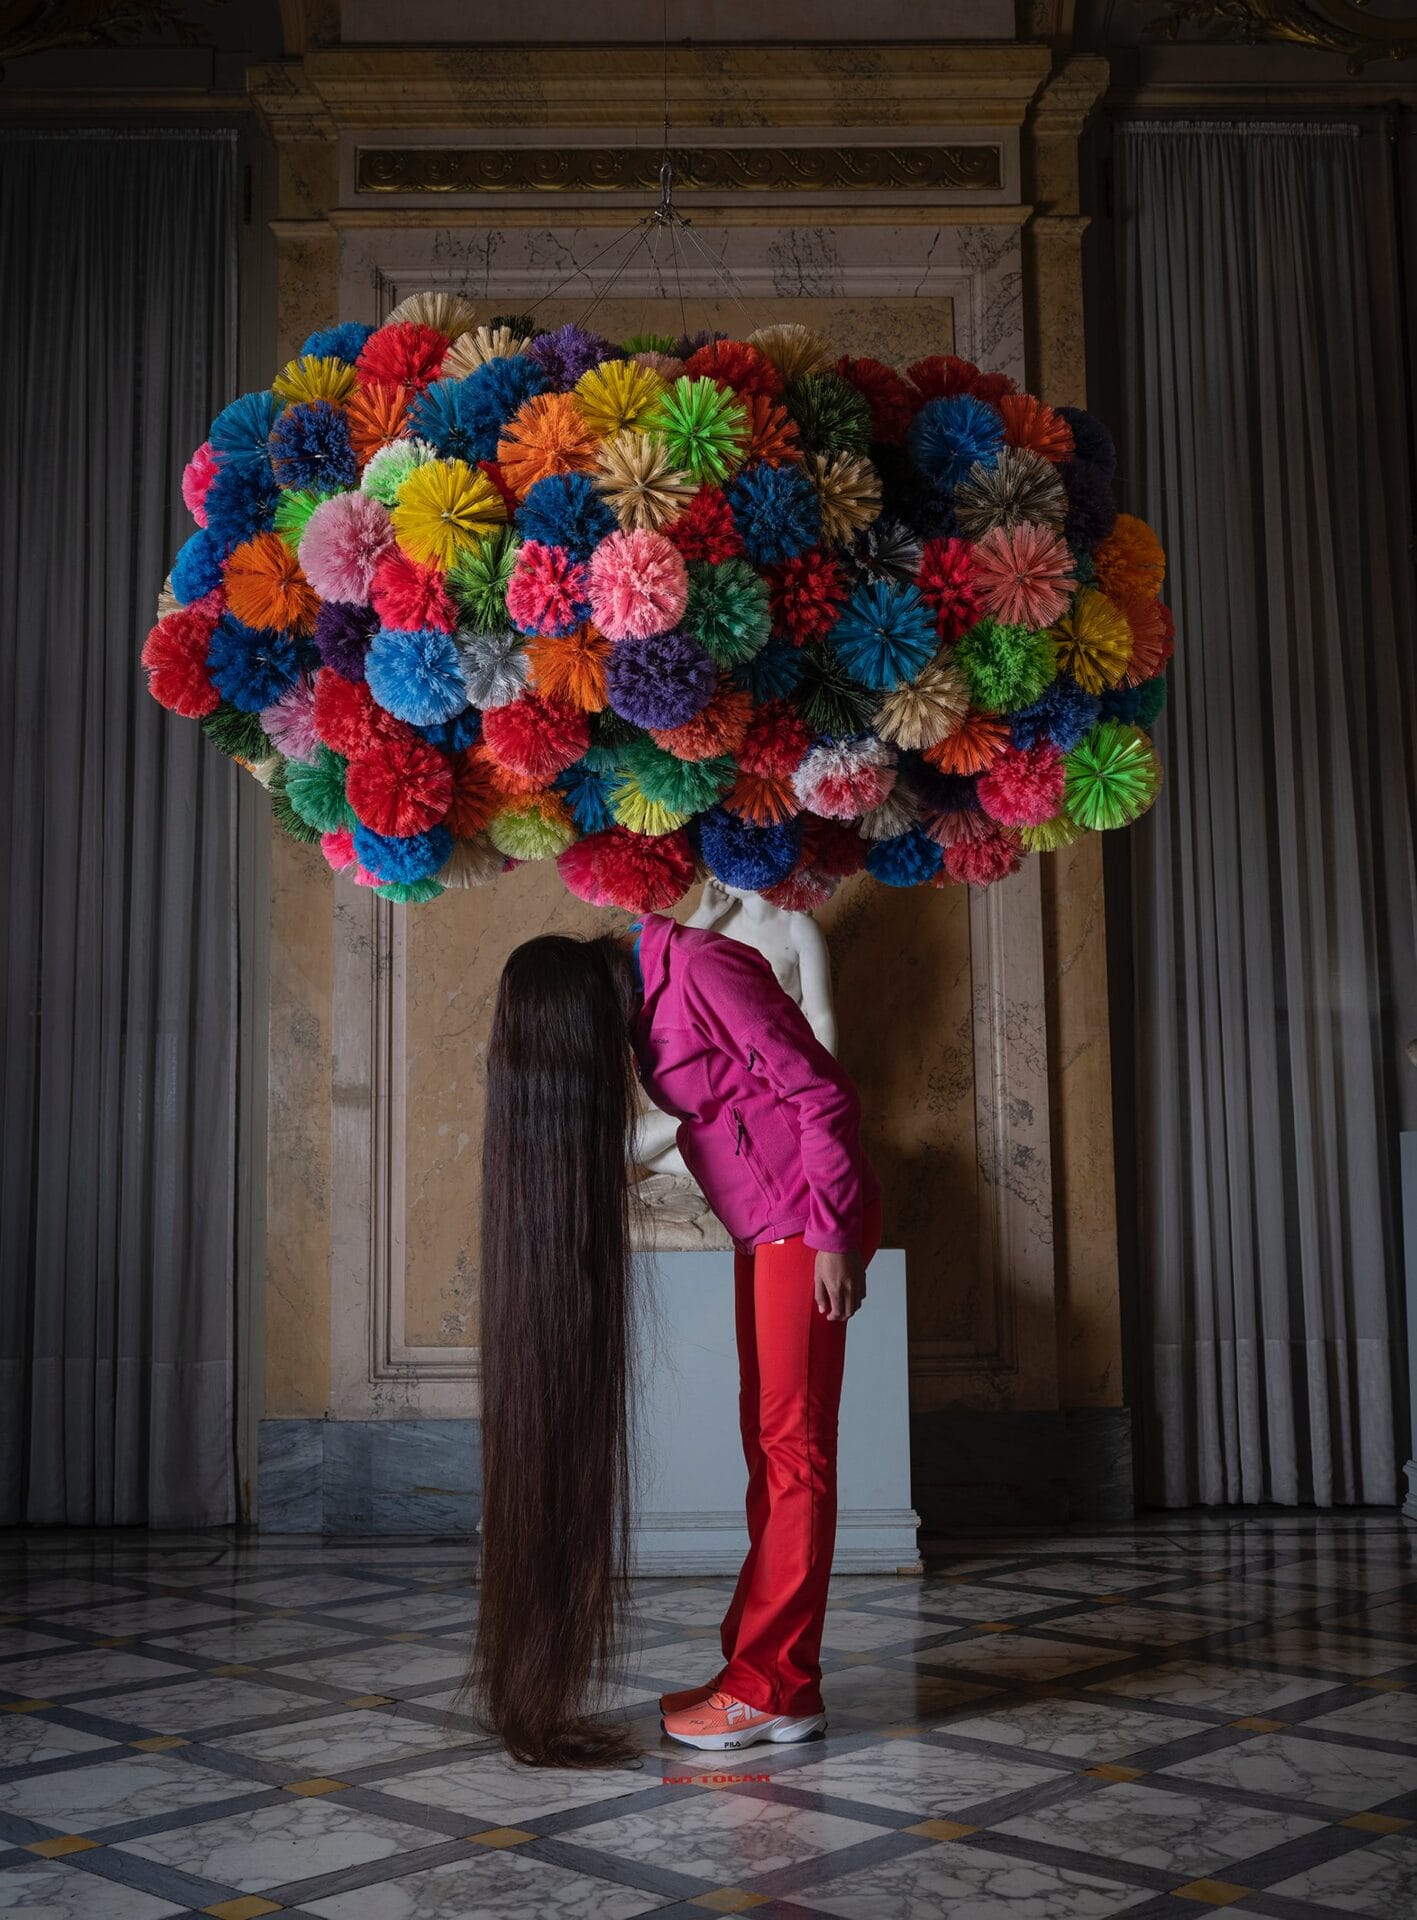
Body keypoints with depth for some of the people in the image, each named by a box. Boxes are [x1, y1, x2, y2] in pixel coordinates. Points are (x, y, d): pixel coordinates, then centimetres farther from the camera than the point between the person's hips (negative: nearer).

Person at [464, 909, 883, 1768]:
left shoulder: (699, 971, -19)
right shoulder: (646, 989, 9)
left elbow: (822, 1094, -21)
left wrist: (834, 1235, -19)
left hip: (807, 1222, -9)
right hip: (765, 1228, 9)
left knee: (791, 1445, -6)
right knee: (768, 1443, 10)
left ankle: (777, 1691, 0)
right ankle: (757, 1666, 17)